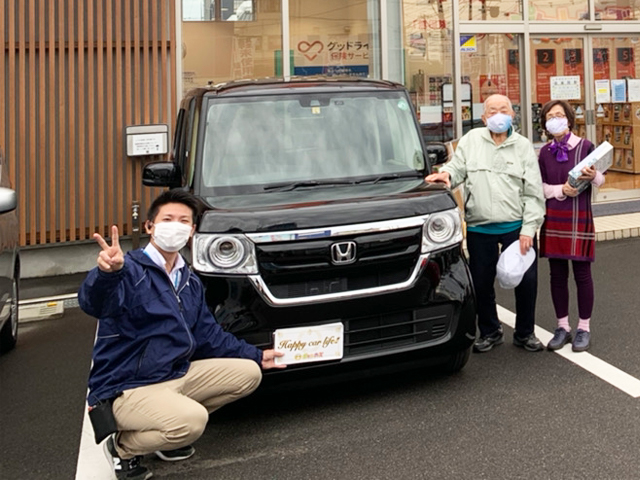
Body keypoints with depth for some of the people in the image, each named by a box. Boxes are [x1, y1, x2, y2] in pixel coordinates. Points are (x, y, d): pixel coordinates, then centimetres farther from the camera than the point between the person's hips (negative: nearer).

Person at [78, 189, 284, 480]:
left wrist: (256, 355, 18)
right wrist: (107, 273, -62)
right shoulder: (131, 270, -17)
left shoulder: (190, 282, 9)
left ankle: (169, 433, 10)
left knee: (248, 373, 6)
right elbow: (94, 304, -39)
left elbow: (208, 336, 19)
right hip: (127, 389, -8)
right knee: (192, 420, -34)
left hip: (177, 376, 9)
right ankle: (122, 447, -2)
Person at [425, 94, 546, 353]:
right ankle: (490, 332, 30)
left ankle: (525, 333, 23)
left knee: (527, 280, 2)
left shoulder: (523, 146, 4)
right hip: (479, 228, 1)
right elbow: (458, 168, 9)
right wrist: (446, 174, -16)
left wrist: (528, 229, -6)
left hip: (516, 226, 0)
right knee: (481, 283, 9)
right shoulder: (472, 140, 6)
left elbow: (533, 193, 2)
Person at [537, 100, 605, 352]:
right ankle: (562, 327, 20)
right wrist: (561, 190, -14)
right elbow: (540, 187, 4)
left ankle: (583, 329, 15)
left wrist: (593, 176, -24)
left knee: (581, 274, 3)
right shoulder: (545, 152, 5)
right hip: (553, 219, 3)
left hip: (579, 218, -3)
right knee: (557, 275, 8)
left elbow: (601, 180, -1)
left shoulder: (585, 146, -5)